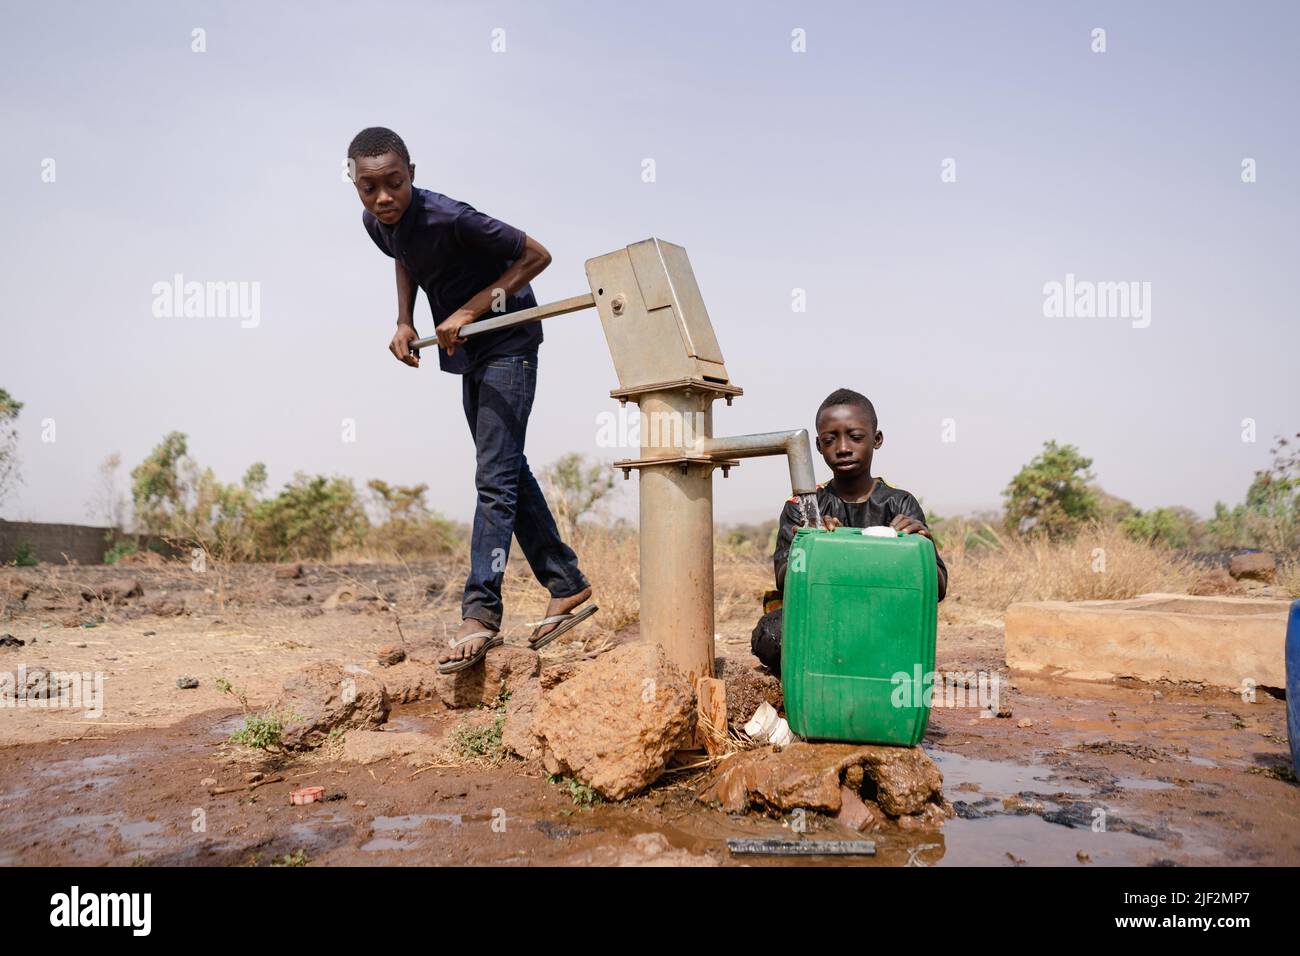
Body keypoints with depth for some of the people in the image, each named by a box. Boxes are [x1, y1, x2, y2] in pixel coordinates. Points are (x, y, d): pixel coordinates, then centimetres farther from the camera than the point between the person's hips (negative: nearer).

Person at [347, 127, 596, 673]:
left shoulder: (449, 218, -27)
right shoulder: (376, 224, -5)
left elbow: (535, 255, -21)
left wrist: (469, 311, -24)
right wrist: (404, 322, 1)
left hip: (508, 340, -8)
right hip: (467, 348, 9)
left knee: (495, 475, -13)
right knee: (508, 470, 10)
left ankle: (480, 612, -13)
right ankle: (567, 586, 19)